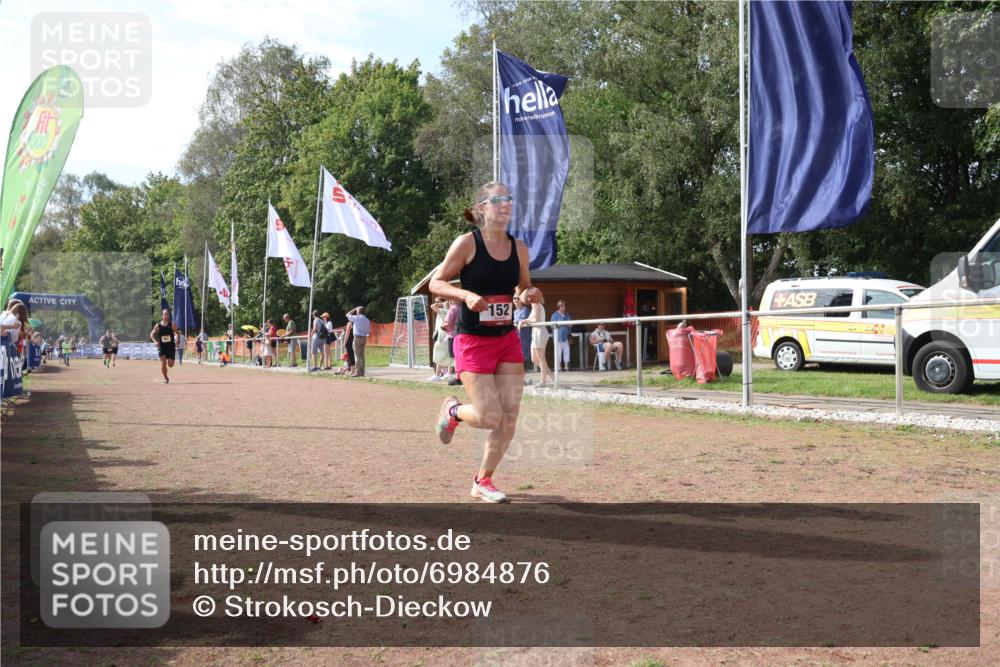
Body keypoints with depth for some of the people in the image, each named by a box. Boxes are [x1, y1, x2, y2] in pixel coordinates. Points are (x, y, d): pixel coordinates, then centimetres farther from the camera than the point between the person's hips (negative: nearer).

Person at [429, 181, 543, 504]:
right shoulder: (467, 243, -10)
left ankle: (483, 481, 19)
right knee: (489, 417, -11)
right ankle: (452, 410, 24)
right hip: (473, 341, -5)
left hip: (508, 340, 5)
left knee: (510, 416, 1)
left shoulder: (518, 247, 4)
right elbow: (436, 283, -6)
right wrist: (466, 295, -23)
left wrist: (531, 294, -6)